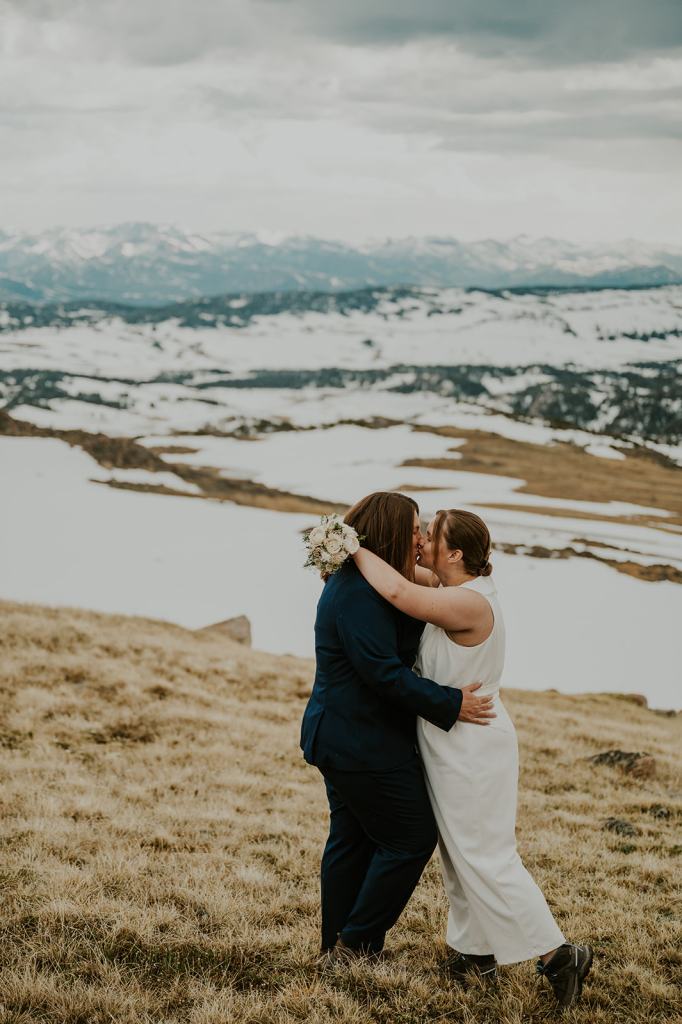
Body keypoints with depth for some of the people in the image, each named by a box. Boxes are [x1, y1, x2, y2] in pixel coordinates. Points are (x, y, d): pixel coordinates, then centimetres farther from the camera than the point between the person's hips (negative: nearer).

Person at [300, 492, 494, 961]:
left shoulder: (356, 583, 9)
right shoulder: (360, 594, -24)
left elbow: (402, 644, 12)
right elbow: (384, 672, -27)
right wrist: (450, 704, -21)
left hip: (341, 739, 11)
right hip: (363, 744, -11)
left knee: (352, 839, 18)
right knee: (412, 838, 0)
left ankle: (337, 946, 28)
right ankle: (357, 943, 9)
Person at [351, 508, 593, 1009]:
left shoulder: (470, 603, -27)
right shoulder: (464, 584, 2)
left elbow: (397, 591, -38)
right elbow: (411, 575, 18)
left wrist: (356, 549, -22)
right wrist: (352, 556, 1)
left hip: (471, 748, -10)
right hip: (454, 744, 10)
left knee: (485, 859, -1)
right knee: (458, 854, 18)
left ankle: (558, 954, 7)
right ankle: (477, 953, 29)